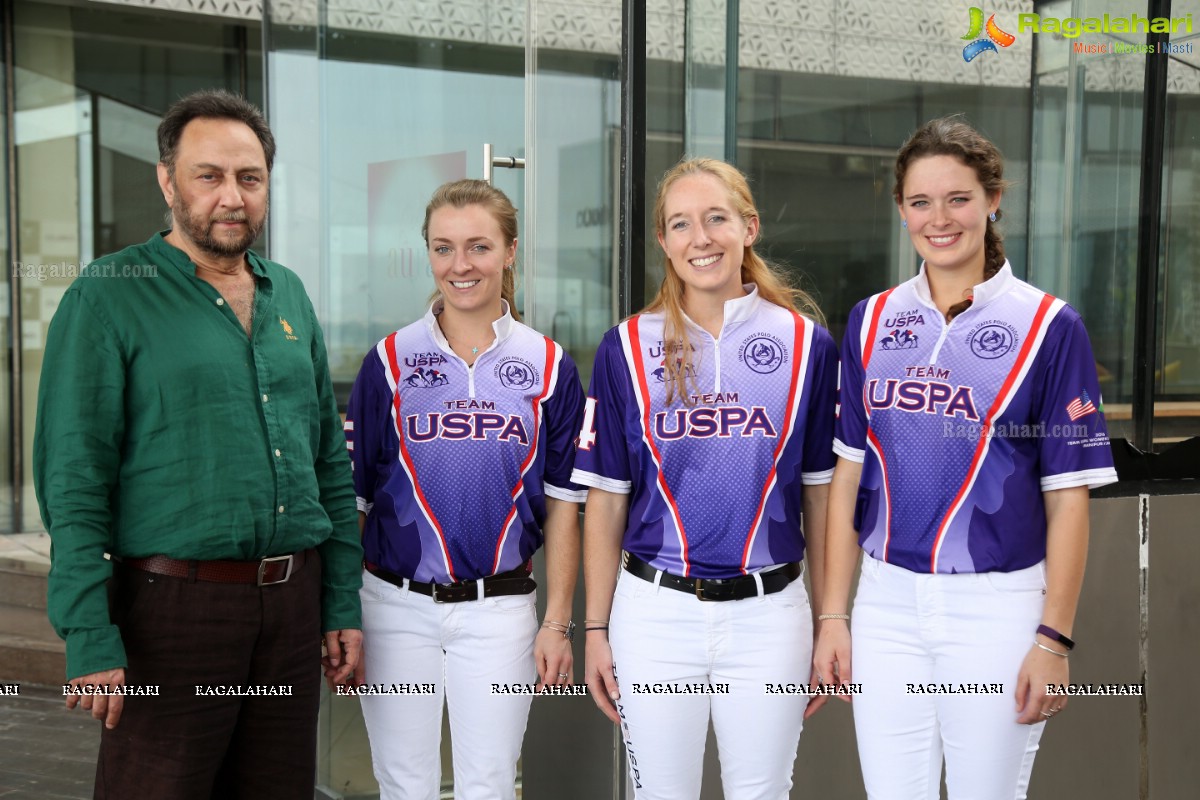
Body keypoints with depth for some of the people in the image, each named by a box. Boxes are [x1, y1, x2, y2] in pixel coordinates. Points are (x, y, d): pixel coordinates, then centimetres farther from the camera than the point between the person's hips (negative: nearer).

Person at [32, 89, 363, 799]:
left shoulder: (289, 296, 12)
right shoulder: (108, 297, -5)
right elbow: (73, 480, -10)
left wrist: (343, 604, 11)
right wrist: (90, 637, -16)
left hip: (292, 600, 5)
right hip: (175, 601, -5)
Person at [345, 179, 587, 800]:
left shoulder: (549, 366, 1)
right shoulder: (389, 361, 0)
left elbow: (561, 507, 3)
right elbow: (351, 499, 3)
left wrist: (557, 622, 0)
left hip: (499, 610, 0)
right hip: (396, 607, 0)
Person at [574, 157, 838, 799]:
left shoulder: (805, 342, 1)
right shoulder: (627, 348, 0)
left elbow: (820, 493, 5)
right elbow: (606, 502, 3)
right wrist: (596, 629, 2)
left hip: (768, 613, 0)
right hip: (654, 614, 0)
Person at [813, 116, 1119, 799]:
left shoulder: (1049, 326, -5)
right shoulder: (871, 321, 6)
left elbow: (1068, 497, -5)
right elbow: (849, 475, 7)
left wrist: (1054, 639, -9)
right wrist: (835, 615, 4)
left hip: (997, 607, -3)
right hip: (887, 602, 3)